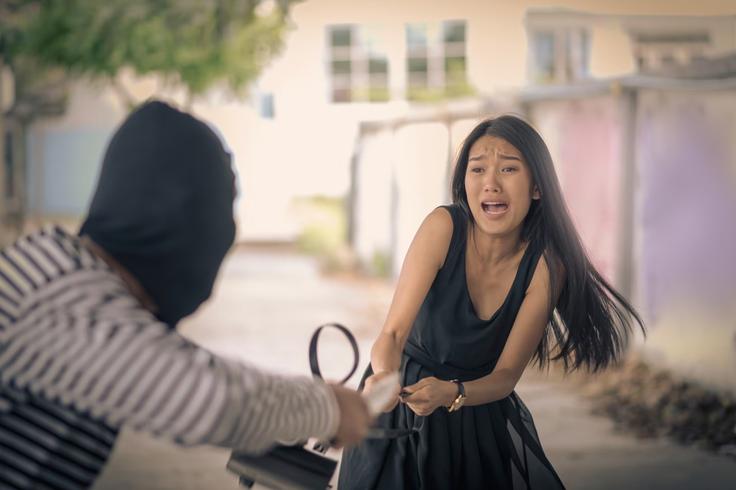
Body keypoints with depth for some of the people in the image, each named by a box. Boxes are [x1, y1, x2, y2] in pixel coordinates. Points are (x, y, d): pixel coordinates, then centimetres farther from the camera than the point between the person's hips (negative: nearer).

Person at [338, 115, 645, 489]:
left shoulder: (545, 265, -17)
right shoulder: (444, 227, -22)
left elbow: (506, 374, -15)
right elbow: (393, 332, -26)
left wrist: (451, 393, -36)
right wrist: (384, 378, -49)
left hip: (481, 413, 2)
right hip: (403, 400, -1)